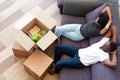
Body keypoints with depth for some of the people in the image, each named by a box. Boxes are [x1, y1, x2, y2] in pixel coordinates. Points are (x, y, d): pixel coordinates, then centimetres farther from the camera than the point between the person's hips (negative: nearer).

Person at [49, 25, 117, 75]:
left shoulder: (104, 56, -20)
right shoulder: (104, 42, -3)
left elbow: (113, 64, -40)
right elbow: (114, 28, -1)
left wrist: (114, 54, -25)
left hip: (80, 62, -7)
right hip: (79, 51, 7)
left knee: (59, 64, -17)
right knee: (58, 47, 2)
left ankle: (56, 70, 24)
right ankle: (55, 63, 29)